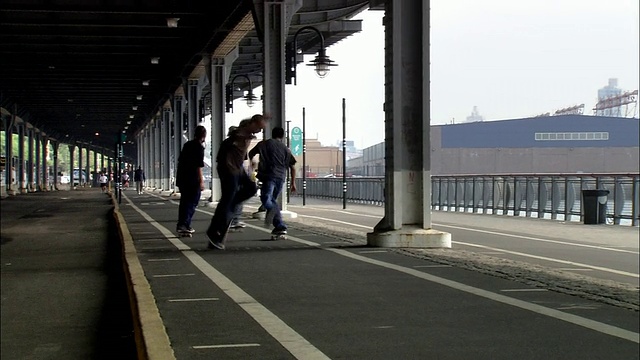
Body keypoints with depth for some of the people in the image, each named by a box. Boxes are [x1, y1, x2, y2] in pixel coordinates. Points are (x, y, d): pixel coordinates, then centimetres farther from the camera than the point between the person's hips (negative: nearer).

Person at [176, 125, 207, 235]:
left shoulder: (187, 144, 13)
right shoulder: (199, 147, -11)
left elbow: (180, 160, 20)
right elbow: (199, 165, -17)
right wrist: (201, 181, -17)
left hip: (182, 177, 8)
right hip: (193, 179, -8)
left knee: (184, 201, 15)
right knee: (192, 202, -2)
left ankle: (180, 224, 16)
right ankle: (185, 225, -12)